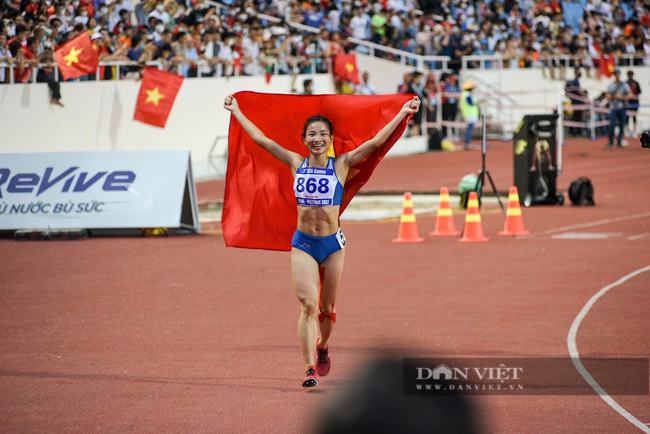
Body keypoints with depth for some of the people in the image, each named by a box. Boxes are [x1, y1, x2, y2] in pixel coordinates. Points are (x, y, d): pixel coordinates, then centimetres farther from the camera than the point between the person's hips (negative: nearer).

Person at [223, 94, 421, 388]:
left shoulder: (341, 165, -1)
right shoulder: (296, 163, 3)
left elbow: (376, 142, -4)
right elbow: (260, 139, 8)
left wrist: (403, 113, -7)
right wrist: (236, 111, 12)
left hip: (333, 242, 0)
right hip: (303, 243, 0)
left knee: (327, 308, 11)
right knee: (308, 304, -13)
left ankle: (322, 347, 41)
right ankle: (310, 368, -16)